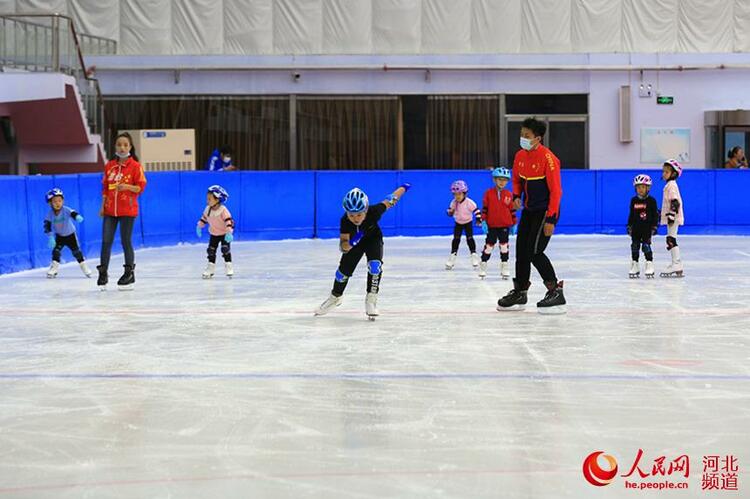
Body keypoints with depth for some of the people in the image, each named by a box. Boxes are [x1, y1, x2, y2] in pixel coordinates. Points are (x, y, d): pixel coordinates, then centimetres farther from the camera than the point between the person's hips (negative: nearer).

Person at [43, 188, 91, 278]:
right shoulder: (50, 214, -18)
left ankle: (84, 266, 13)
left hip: (70, 235, -2)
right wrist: (50, 237, -27)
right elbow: (47, 225, -16)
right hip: (59, 236, 2)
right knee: (56, 250, -12)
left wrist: (78, 217, -68)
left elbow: (73, 213, -44)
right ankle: (53, 269, -1)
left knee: (76, 251, -3)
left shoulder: (66, 210, -25)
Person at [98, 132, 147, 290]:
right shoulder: (110, 165, 8)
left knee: (126, 241, 2)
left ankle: (129, 273, 13)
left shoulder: (135, 166, -5)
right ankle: (103, 273, 7)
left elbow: (141, 187, -6)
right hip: (110, 210, 4)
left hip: (127, 210, -4)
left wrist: (127, 187, -23)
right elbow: (105, 187, 14)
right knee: (106, 241, 0)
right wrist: (103, 206, 8)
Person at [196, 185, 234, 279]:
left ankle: (228, 267, -5)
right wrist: (199, 226, 13)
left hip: (224, 233, -6)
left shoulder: (223, 210, -26)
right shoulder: (208, 209, -7)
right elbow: (204, 218, 11)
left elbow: (228, 221, -30)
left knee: (225, 249, -16)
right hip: (214, 234, 6)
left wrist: (229, 232, -37)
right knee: (211, 250, 5)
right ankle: (210, 268, 15)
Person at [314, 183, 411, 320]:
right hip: (354, 241, 1)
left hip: (373, 238, -1)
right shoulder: (345, 221, -38)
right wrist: (350, 243, -62)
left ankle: (371, 300, -9)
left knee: (375, 265, -25)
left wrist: (404, 187, -4)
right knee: (344, 270, 5)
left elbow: (390, 200, -21)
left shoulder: (373, 212, -39)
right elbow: (342, 246, -38)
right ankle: (335, 297, 35)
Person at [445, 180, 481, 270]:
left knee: (470, 238, -7)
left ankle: (474, 254, 4)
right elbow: (449, 211, -2)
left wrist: (478, 219, -29)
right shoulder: (453, 202, -11)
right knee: (456, 239, -3)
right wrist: (450, 212, -26)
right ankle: (453, 255, 2)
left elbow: (476, 210, -20)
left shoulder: (469, 202, -24)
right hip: (458, 223, 3)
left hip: (468, 222, -3)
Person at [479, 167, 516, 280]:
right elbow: (484, 208, -1)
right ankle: (483, 267, 15)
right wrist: (483, 221, -7)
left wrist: (514, 224, 7)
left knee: (504, 245, 6)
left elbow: (512, 210, 6)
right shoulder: (489, 193, -3)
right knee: (489, 245, 5)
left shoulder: (508, 195, 1)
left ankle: (505, 268, 14)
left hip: (505, 225, 1)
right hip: (491, 225, -1)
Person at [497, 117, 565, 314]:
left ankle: (556, 292, -6)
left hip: (546, 211, -8)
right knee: (521, 250, 10)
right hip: (528, 210, 8)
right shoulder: (520, 156, 4)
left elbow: (556, 190, -19)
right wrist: (516, 196, 0)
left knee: (534, 251, -15)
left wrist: (550, 219, -21)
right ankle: (519, 293, 23)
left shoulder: (548, 158, -20)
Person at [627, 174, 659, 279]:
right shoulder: (634, 200, 6)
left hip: (647, 229, -4)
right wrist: (629, 227, 10)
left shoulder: (651, 201, -5)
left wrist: (654, 227, -7)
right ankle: (634, 268, 14)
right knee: (634, 247, 6)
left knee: (646, 247, -8)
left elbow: (655, 215, -3)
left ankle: (650, 268, -2)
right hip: (636, 229, 4)